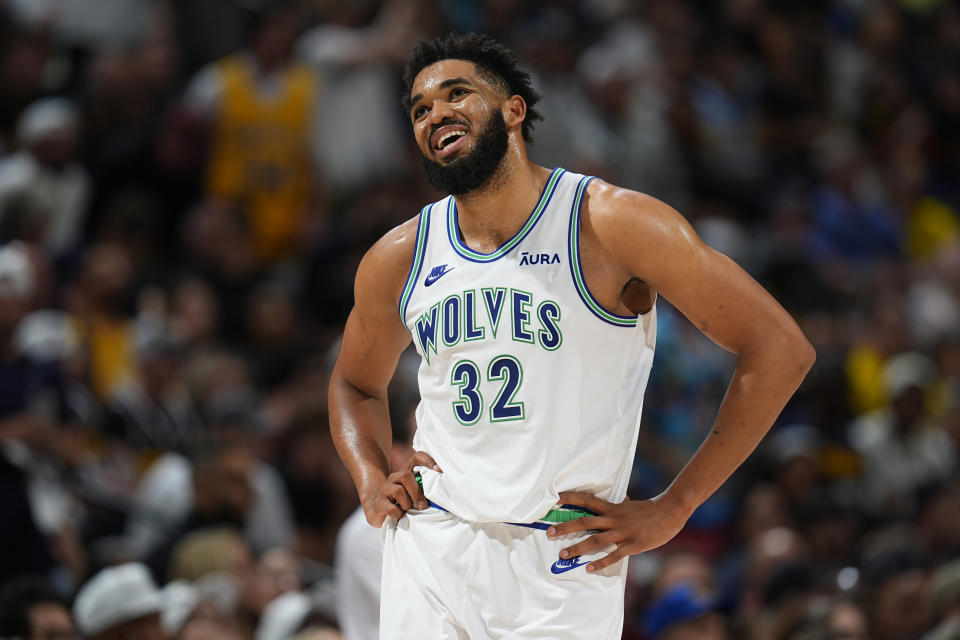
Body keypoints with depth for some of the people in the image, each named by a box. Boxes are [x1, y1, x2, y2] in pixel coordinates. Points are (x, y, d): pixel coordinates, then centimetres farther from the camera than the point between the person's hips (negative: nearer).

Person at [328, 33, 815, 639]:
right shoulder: (398, 259, 6)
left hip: (563, 564, -3)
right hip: (430, 547, 4)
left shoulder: (609, 224, -9)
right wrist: (372, 483, 4)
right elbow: (356, 385, 26)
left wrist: (671, 509, -10)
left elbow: (780, 349, -11)